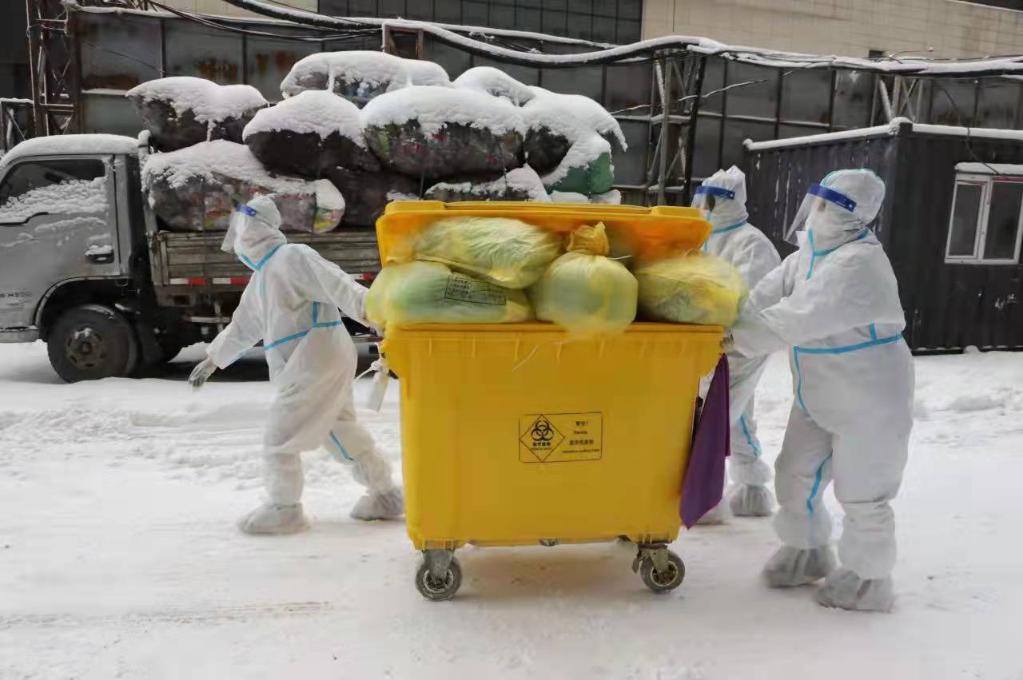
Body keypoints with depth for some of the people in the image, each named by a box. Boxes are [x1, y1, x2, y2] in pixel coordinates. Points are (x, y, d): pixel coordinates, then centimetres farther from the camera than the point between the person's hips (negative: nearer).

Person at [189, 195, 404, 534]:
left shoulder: (292, 258, -10)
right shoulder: (261, 278, 21)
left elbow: (337, 285, -24)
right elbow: (243, 326, 32)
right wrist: (213, 359, 40)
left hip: (316, 363, -10)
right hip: (321, 365, 10)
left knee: (279, 436, -1)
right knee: (342, 430, 15)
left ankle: (283, 509, 14)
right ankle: (385, 494, 25)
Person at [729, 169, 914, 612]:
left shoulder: (859, 262, -25)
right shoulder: (809, 254, 4)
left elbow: (801, 318, -34)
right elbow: (768, 296, -3)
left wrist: (741, 340, -29)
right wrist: (732, 327, -19)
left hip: (869, 402, -9)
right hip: (818, 397, 9)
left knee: (861, 493, 6)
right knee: (795, 475, 16)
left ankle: (869, 579, 27)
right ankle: (807, 552, 37)